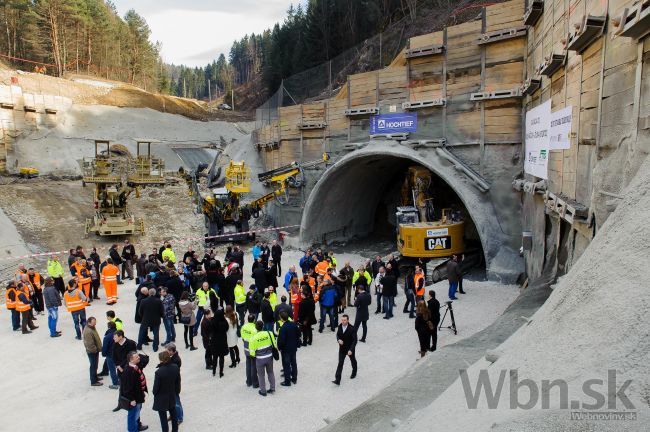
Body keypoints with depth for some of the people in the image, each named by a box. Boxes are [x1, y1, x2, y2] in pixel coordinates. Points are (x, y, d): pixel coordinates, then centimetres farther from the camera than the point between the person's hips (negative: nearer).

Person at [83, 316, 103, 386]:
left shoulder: (92, 327, 3)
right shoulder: (88, 331, -29)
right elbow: (90, 344, -28)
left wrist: (99, 348, 17)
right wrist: (96, 349, -18)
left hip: (95, 350, 10)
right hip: (92, 352, -10)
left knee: (95, 365, 24)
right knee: (93, 366, 2)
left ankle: (95, 377, 40)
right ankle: (93, 382, 13)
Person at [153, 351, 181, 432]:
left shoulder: (159, 371, -30)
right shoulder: (176, 368, -14)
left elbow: (156, 386, -18)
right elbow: (178, 381, -1)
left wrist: (154, 392, 4)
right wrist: (177, 391, 14)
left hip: (161, 398, -6)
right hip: (172, 396, 6)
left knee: (163, 418, 11)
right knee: (173, 415, 23)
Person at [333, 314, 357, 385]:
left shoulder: (352, 329, -25)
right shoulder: (340, 326, -10)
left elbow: (354, 340, -23)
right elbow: (337, 334, 7)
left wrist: (351, 350, -31)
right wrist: (338, 340, -16)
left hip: (350, 349, -3)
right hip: (342, 348, 3)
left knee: (353, 361, 22)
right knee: (340, 363, -2)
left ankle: (354, 373, 49)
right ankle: (337, 380, -4)